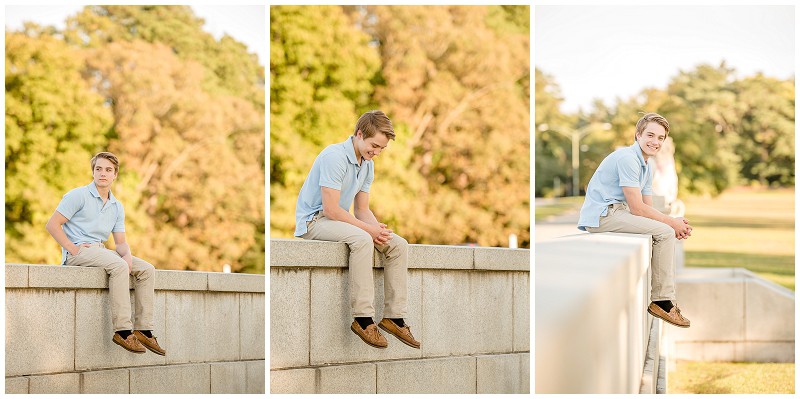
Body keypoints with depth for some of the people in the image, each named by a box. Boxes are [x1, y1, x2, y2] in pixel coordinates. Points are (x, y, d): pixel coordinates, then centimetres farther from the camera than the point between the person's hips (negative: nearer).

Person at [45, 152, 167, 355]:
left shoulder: (117, 207, 16)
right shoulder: (78, 196, -4)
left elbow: (120, 241, 17)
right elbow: (52, 224, -8)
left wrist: (127, 255, -7)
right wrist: (72, 248, -17)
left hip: (100, 250, 8)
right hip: (78, 251, -7)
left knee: (147, 269, -9)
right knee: (119, 267, -33)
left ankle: (144, 330, -13)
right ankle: (122, 330, -36)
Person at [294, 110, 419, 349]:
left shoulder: (368, 165, 9)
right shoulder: (334, 157, -20)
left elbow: (362, 209, 13)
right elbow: (330, 209, -24)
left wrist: (377, 229, -9)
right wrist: (368, 229, -21)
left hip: (339, 220, 9)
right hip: (313, 220, -9)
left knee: (398, 245, -6)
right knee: (361, 239, -36)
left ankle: (394, 316, -7)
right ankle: (362, 318, -35)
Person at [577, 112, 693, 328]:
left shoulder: (646, 165, 17)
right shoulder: (627, 158, -16)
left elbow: (647, 208, 15)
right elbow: (637, 208, -19)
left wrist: (676, 223, -3)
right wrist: (671, 222, -11)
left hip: (615, 211, 11)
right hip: (602, 215, -11)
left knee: (669, 232, 12)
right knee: (664, 232, -19)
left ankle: (665, 300, 8)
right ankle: (662, 300, -14)